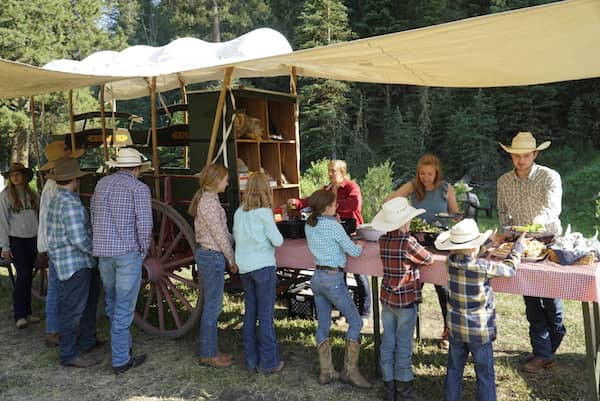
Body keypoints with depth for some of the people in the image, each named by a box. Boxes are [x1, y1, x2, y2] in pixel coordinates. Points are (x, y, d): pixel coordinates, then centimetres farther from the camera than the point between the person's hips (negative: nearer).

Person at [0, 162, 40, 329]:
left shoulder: (32, 195, 8)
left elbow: (39, 217, 10)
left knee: (28, 276, 9)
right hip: (16, 240, -4)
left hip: (32, 239, 4)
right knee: (23, 274, -9)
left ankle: (27, 312, 18)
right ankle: (19, 315, -2)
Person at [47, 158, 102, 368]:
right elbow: (79, 239, -26)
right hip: (75, 265, -10)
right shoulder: (71, 203, -21)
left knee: (89, 302, 22)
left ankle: (87, 342, 35)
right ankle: (69, 355, 11)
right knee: (72, 309, 0)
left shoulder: (55, 200, 10)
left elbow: (52, 233, 17)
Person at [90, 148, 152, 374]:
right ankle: (121, 361, 10)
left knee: (112, 304, 21)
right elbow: (144, 225, -16)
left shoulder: (101, 184, 9)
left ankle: (122, 345, 37)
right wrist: (144, 249, -1)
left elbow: (92, 217, 14)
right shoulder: (139, 188, -10)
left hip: (103, 252, 7)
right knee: (124, 309, 1)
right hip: (128, 253, -6)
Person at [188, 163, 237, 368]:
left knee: (211, 305, 17)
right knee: (213, 307, 1)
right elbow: (219, 235, -17)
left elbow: (222, 231, 16)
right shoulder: (209, 201, -18)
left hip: (206, 254, 10)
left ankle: (209, 350, 28)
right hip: (213, 256, -10)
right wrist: (232, 260, -9)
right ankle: (208, 355, 13)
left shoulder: (206, 198, 13)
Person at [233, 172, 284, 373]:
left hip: (244, 267, 6)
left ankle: (251, 360, 22)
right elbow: (278, 241, -12)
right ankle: (268, 361, 11)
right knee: (266, 315, 3)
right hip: (263, 266, -6)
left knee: (250, 313, 14)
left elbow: (235, 238, 11)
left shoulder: (239, 213, 3)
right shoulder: (264, 213, -13)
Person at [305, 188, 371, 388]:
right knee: (355, 321, 5)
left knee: (323, 325, 13)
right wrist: (360, 246, 8)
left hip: (317, 278, 8)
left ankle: (326, 371, 20)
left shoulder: (308, 225, 6)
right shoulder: (333, 226, -16)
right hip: (333, 279, -8)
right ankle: (350, 370, 6)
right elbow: (353, 251, -13)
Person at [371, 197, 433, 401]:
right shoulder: (408, 242, -20)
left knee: (387, 344, 13)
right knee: (403, 347, 7)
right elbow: (429, 259, -7)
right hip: (405, 300, -6)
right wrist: (418, 246, 11)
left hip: (386, 298, 6)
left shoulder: (383, 240, -2)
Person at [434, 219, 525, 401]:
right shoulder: (483, 267, -23)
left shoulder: (451, 261, -10)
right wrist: (519, 247, 10)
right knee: (484, 375, 12)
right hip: (480, 331, -4)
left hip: (456, 328, 4)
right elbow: (509, 268, -6)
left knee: (454, 370, 18)